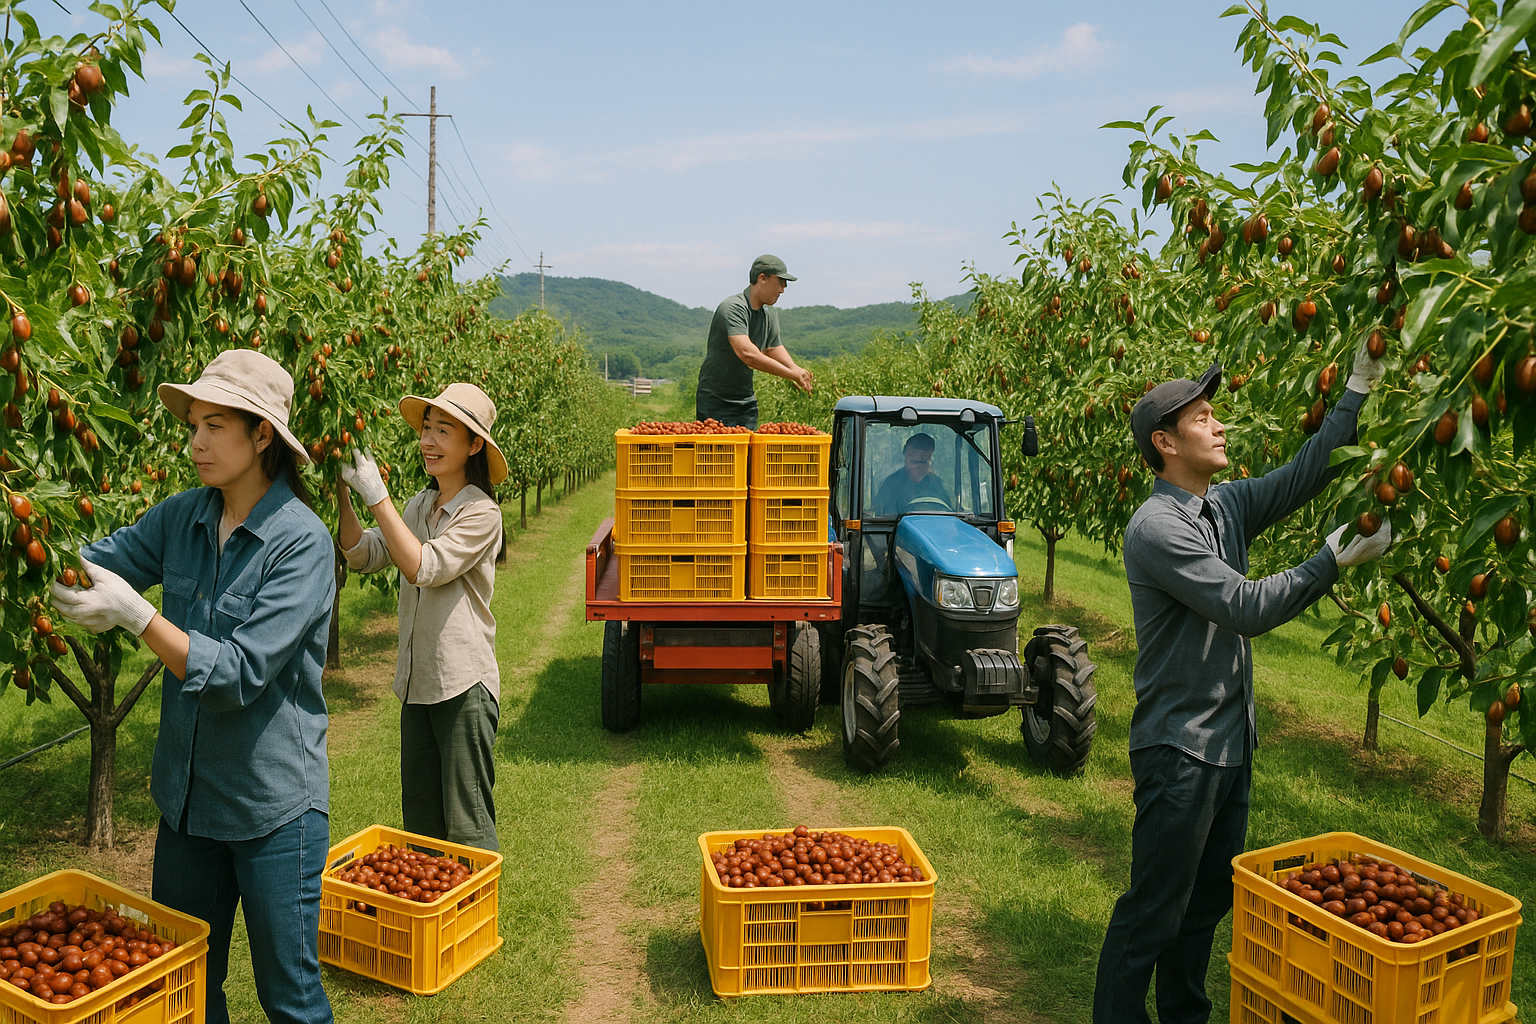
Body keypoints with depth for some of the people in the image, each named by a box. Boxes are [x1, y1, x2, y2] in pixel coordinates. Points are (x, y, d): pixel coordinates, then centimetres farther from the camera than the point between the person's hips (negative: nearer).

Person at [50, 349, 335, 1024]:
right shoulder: (183, 518, 1)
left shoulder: (302, 541, -19)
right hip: (187, 791, 6)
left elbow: (239, 673, -23)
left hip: (272, 803, -6)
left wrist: (134, 613, -28)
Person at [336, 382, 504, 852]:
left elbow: (423, 567, -22)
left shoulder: (481, 513, -13)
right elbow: (364, 556, 3)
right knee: (420, 821, 17)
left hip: (464, 687, -7)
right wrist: (342, 491, -7)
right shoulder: (418, 505, 8)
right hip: (417, 684, 7)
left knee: (466, 826, 0)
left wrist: (376, 495, -21)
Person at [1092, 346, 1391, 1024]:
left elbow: (1305, 474, 7)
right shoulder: (1155, 528, -19)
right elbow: (1247, 609, -23)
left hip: (1230, 741, 9)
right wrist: (1334, 560, -19)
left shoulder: (1227, 506, 7)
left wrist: (1359, 389, 1)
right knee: (1154, 911, 1)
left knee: (1209, 900, 21)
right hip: (1179, 749, -9)